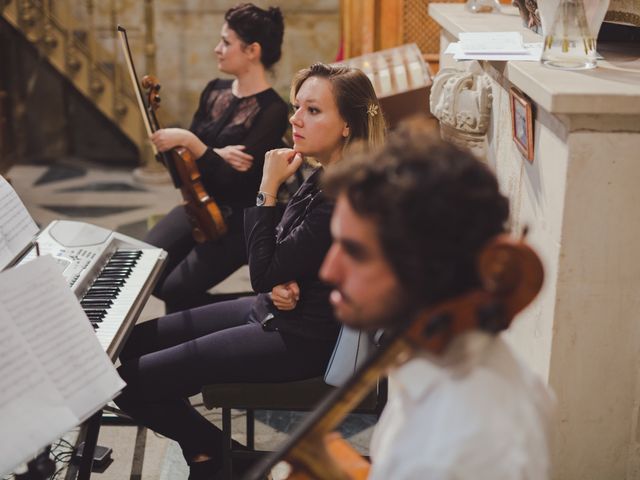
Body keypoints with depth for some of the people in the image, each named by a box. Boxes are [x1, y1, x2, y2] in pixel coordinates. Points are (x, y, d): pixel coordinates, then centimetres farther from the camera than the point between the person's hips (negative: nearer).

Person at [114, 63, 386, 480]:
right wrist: (280, 285, -10)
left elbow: (265, 274, -22)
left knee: (129, 381, -13)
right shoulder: (321, 179, 4)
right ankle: (202, 442, 21)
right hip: (271, 313, 10)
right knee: (128, 344, 13)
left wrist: (268, 189, -19)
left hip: (297, 341, -10)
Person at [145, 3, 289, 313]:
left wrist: (190, 142, -28)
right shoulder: (215, 90, 5)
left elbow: (232, 179, -22)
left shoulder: (272, 110, -17)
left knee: (176, 289, -19)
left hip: (239, 221, -7)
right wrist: (215, 153, -16)